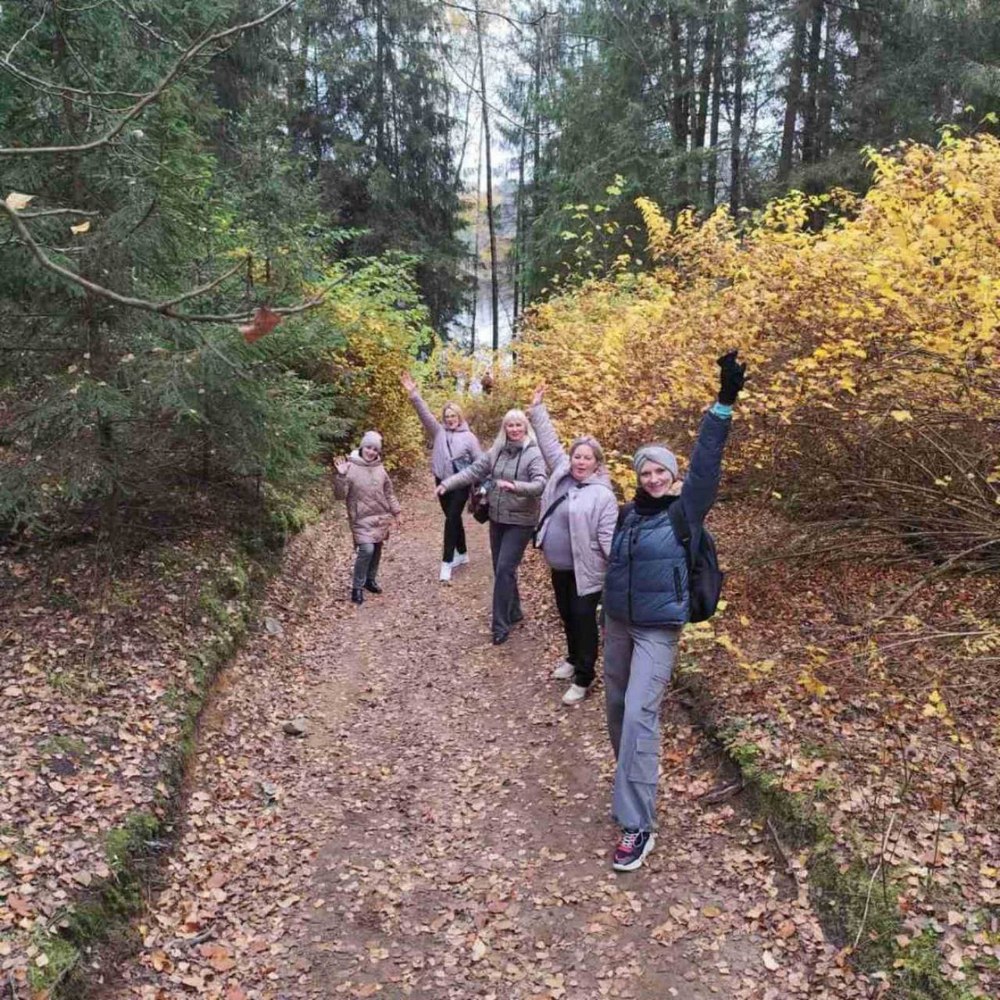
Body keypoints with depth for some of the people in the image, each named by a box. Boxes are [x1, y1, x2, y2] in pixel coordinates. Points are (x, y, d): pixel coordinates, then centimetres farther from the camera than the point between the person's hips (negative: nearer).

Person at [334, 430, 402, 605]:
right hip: (362, 518, -5)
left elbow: (388, 492, 15)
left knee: (377, 550, 12)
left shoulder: (379, 468, 4)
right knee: (367, 550, -16)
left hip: (381, 517, 6)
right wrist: (341, 476, -28)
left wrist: (395, 512, 14)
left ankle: (370, 579, 34)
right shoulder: (351, 467, -11)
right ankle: (357, 587, -2)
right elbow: (340, 495, -14)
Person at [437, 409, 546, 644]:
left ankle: (501, 625, -2)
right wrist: (447, 483, -9)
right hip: (497, 518, 6)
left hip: (520, 521, -6)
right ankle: (513, 612, 33)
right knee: (501, 569, 14)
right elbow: (473, 471, 2)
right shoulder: (495, 451, 4)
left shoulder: (533, 454, -13)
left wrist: (515, 487, -42)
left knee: (505, 569, -10)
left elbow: (540, 484, -25)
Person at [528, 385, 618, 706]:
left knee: (584, 620, 1)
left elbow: (609, 537, -19)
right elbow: (550, 442, 11)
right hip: (559, 568, 7)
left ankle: (583, 679, 11)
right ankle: (573, 658, 43)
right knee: (566, 615, 22)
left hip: (585, 571, -7)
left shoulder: (602, 495, -17)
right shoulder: (561, 472, 2)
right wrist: (537, 410, 11)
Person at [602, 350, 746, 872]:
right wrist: (606, 612, 23)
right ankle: (630, 785, 38)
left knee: (640, 713, -15)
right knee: (616, 705, 15)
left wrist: (724, 404, -29)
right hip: (618, 623, 6)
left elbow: (705, 465, -21)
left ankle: (637, 825, -13)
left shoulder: (685, 511, -9)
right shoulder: (628, 513, 6)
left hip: (658, 629, -6)